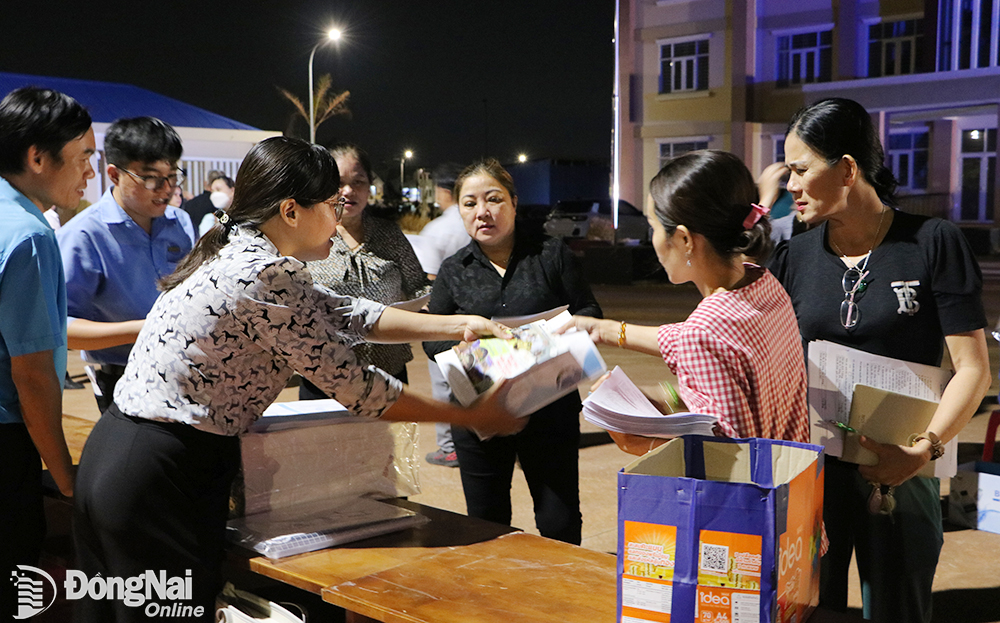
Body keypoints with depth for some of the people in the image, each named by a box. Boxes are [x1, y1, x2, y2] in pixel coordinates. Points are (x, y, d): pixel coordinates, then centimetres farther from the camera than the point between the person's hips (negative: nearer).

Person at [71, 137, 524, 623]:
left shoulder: (232, 252, 10)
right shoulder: (270, 274, -20)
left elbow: (346, 314, 14)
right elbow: (353, 386, -15)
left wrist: (459, 325, 11)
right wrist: (471, 416, -5)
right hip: (158, 480, -10)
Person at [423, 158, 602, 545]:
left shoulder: (552, 255, 4)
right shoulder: (452, 271, 9)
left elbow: (589, 313, 5)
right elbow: (431, 338, 8)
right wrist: (462, 345, -14)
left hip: (549, 408, -2)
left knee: (560, 523, 4)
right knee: (485, 524, 12)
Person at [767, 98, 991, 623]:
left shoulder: (932, 243, -7)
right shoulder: (796, 256, 4)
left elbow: (972, 369, -8)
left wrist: (924, 450, -21)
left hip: (896, 474, -3)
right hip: (808, 467, 3)